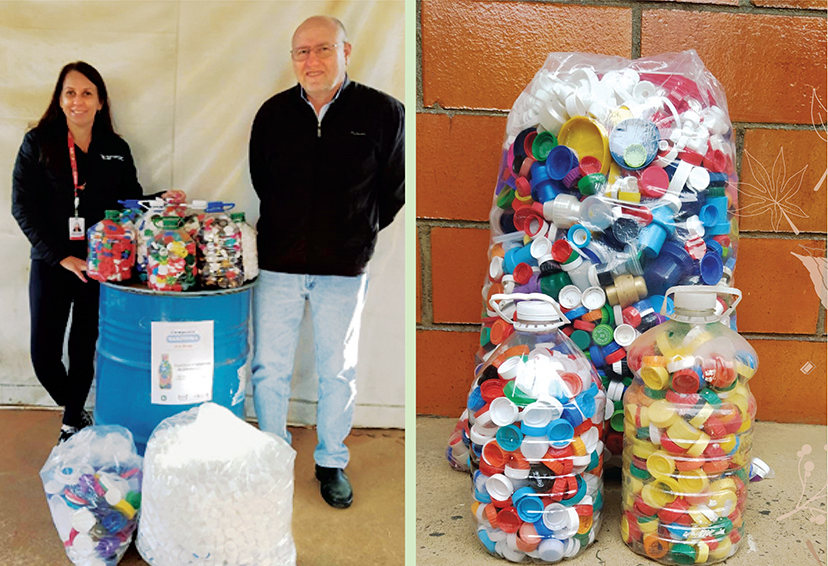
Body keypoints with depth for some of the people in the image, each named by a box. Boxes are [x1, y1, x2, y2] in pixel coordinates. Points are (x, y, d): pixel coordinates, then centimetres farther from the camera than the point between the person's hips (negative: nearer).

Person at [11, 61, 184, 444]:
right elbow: (23, 208, -6)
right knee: (44, 355, 0)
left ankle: (73, 423, 27)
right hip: (51, 265, -1)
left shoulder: (116, 150, 6)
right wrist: (60, 256, -14)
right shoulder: (37, 144, -1)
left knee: (84, 351, 7)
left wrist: (161, 201, -9)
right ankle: (73, 409, 29)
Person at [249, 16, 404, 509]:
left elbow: (394, 189, 5)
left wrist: (359, 236, 6)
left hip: (344, 268, -1)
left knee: (338, 370, 10)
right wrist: (281, 234, 13)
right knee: (270, 367, 7)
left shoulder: (383, 112, -5)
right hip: (278, 264, 2)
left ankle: (332, 462, 29)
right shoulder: (273, 113, 2)